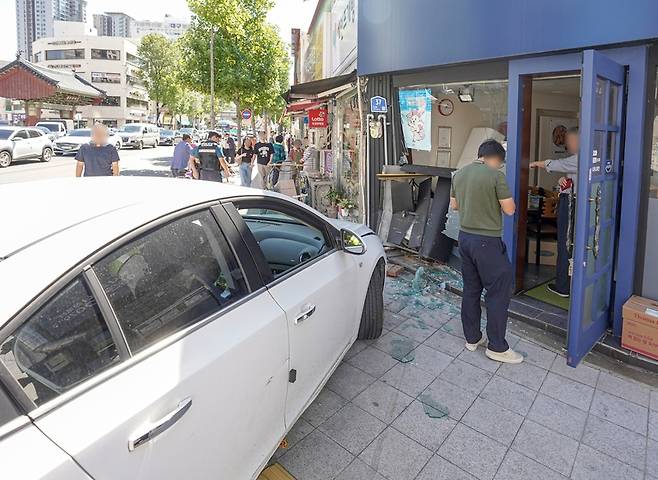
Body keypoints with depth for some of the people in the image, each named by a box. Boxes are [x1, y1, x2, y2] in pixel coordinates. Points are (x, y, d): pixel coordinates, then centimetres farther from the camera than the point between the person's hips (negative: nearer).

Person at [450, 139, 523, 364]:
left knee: (470, 289, 16)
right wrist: (496, 200, 6)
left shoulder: (459, 173, 6)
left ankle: (472, 338, 27)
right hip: (487, 241, -7)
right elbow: (509, 209, -11)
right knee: (499, 292, 4)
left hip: (465, 237, 7)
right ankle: (497, 347, 12)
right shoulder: (496, 175, -14)